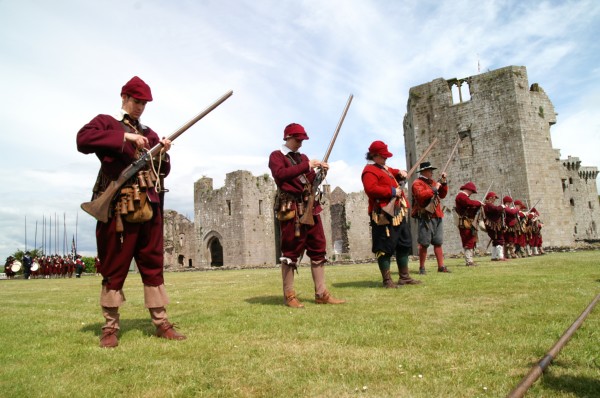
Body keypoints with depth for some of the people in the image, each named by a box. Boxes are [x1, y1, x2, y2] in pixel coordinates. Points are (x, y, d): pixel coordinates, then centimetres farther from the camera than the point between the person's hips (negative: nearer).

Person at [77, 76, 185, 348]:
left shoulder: (149, 133, 21)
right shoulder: (106, 122, 7)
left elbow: (163, 171, 20)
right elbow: (83, 139, -15)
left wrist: (163, 153, -1)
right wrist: (125, 137, -19)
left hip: (149, 206, 5)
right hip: (118, 207, -5)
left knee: (154, 267, 6)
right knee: (114, 270, 1)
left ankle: (162, 324, 12)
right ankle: (110, 328, 13)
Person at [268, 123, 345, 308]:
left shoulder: (303, 157, 22)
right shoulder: (276, 156, 2)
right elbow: (280, 174, -19)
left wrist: (320, 172, 1)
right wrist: (306, 165, -19)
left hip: (310, 207, 7)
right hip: (291, 209, -7)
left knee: (318, 249, 5)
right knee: (291, 251, -3)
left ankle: (321, 294, 11)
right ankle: (289, 296, 6)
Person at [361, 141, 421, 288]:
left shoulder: (385, 168, 22)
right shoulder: (369, 171, -9)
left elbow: (394, 173, 40)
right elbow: (371, 189, -24)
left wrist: (400, 173, 16)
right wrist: (392, 191, -20)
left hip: (398, 213, 11)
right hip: (384, 215, -11)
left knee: (404, 244, 14)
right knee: (385, 247, -7)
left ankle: (404, 277, 23)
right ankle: (387, 280, 0)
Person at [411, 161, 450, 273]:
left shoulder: (432, 182, 20)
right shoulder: (417, 183, -7)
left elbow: (442, 195, 22)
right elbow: (420, 195, -24)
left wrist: (443, 183, 9)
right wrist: (434, 189, -17)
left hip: (437, 217, 8)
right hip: (425, 218, -8)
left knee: (438, 243, 8)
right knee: (424, 244, -4)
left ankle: (441, 266, 11)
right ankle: (421, 267, 4)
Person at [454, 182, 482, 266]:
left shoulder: (464, 196, 23)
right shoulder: (461, 196, -10)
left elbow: (470, 207, 18)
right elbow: (470, 203, -27)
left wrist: (477, 205, 3)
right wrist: (479, 203, -11)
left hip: (469, 223, 11)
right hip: (465, 223, -11)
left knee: (471, 242, 13)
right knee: (468, 242, -9)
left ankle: (470, 260, 18)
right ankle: (469, 261, -7)